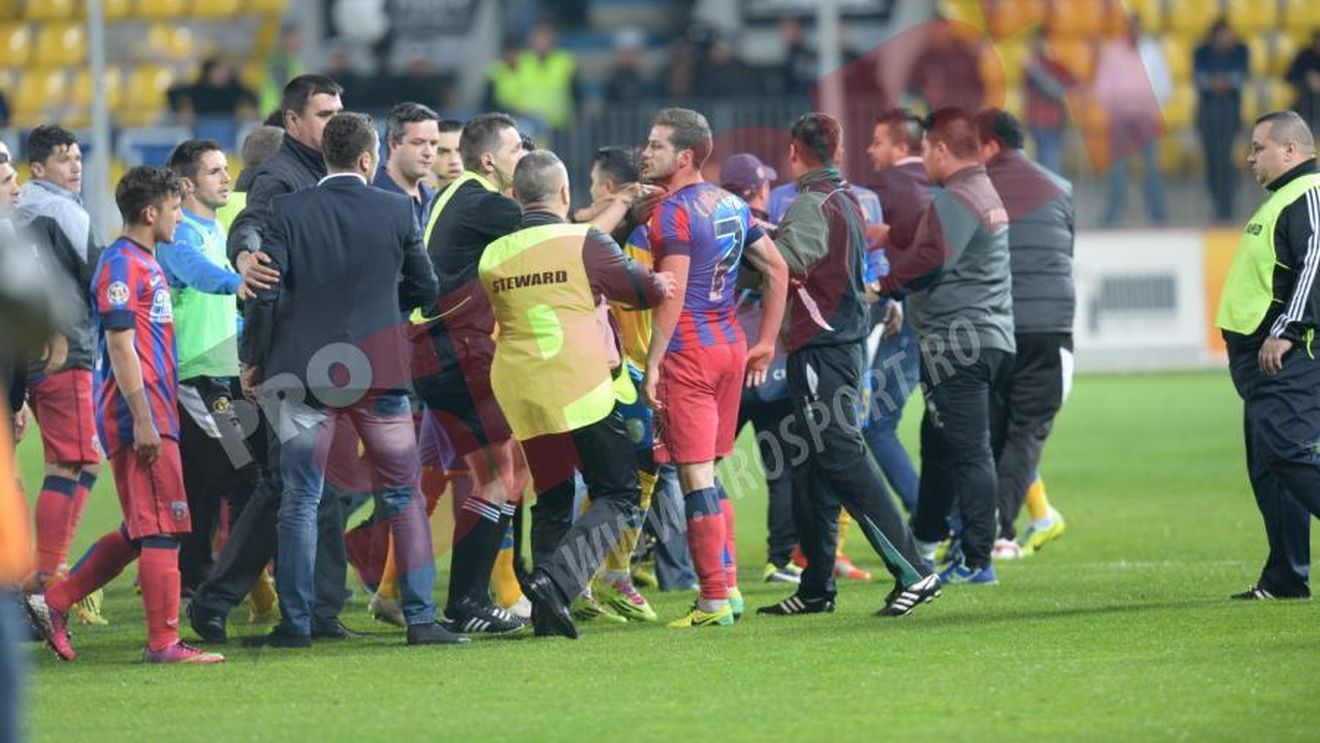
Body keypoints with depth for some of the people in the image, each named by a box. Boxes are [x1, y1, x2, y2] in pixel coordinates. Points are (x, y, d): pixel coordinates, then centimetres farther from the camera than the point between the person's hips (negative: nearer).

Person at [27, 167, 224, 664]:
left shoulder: (146, 264, 20)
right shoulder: (121, 265, -11)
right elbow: (120, 345, -18)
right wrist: (142, 420, -21)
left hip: (154, 414, 10)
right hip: (138, 418, -10)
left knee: (139, 532, 13)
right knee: (160, 527, -8)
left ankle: (53, 603, 16)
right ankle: (164, 642, -6)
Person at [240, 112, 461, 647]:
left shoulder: (289, 212, -4)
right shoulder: (396, 211, -1)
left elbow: (266, 291, -7)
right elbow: (424, 290, 7)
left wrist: (253, 361, 3)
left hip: (306, 373, 0)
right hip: (380, 371, 0)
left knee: (300, 502, 6)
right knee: (403, 496, 9)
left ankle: (294, 622, 4)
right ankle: (421, 617, 5)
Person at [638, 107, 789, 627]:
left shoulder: (673, 213, -12)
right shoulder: (731, 205, 13)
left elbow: (673, 296, -18)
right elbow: (776, 269, 14)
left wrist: (652, 364, -16)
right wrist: (766, 342, 17)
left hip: (689, 351, -8)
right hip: (730, 347, 8)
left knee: (695, 475, -5)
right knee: (708, 472, 16)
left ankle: (714, 600, -5)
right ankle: (727, 585, 17)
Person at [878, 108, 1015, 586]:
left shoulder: (954, 201, -13)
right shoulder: (989, 195, 18)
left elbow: (929, 258, -23)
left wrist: (881, 286, -14)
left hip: (957, 342, -10)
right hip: (994, 336, 10)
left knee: (967, 452, -8)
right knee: (938, 441, 21)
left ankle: (977, 562, -7)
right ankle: (924, 541, 32)